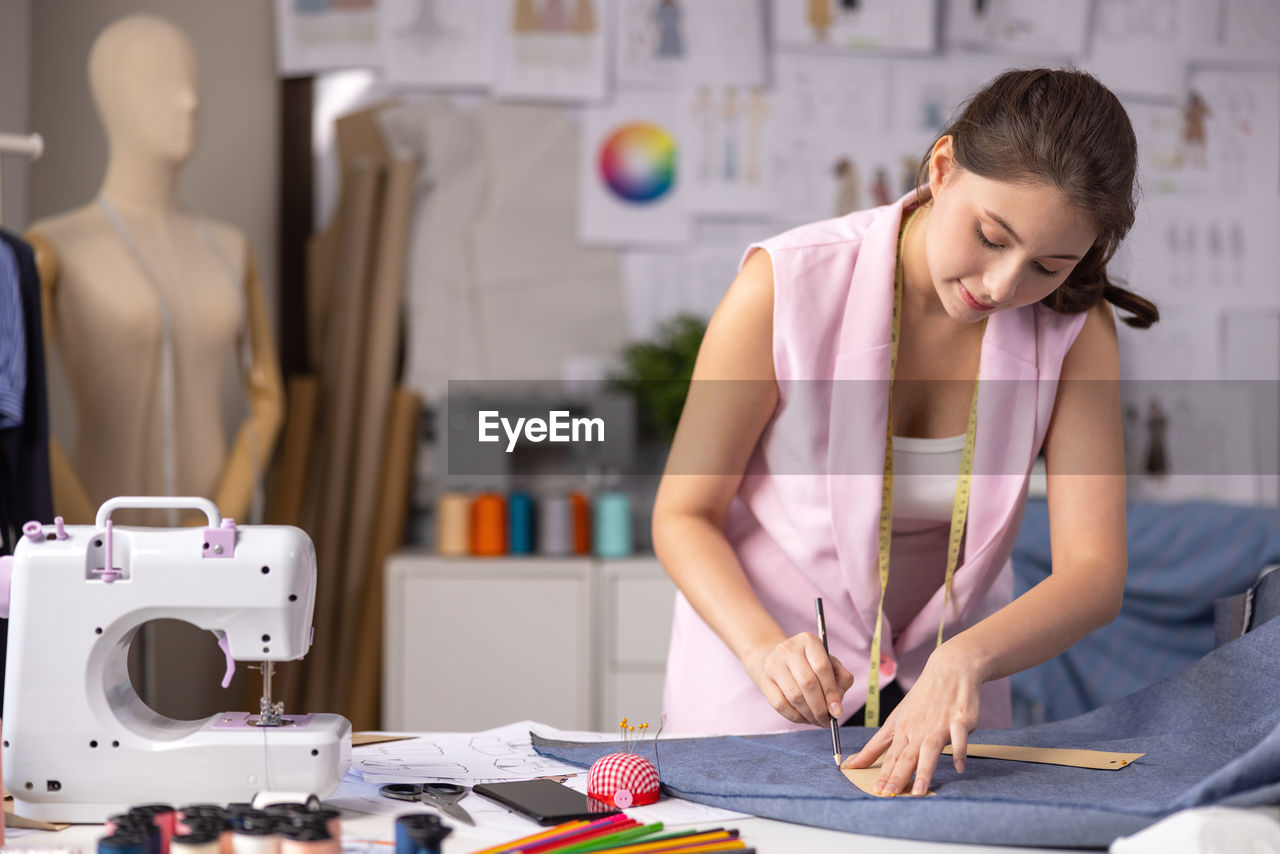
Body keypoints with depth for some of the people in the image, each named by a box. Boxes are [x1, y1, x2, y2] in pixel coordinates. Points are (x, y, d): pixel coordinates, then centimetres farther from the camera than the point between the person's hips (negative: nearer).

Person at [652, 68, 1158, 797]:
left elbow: (1095, 574, -15)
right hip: (766, 693, -1)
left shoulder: (1076, 328, -9)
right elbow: (684, 514, -10)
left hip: (944, 691, 2)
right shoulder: (787, 286, -16)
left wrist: (966, 661, -34)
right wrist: (766, 648, -28)